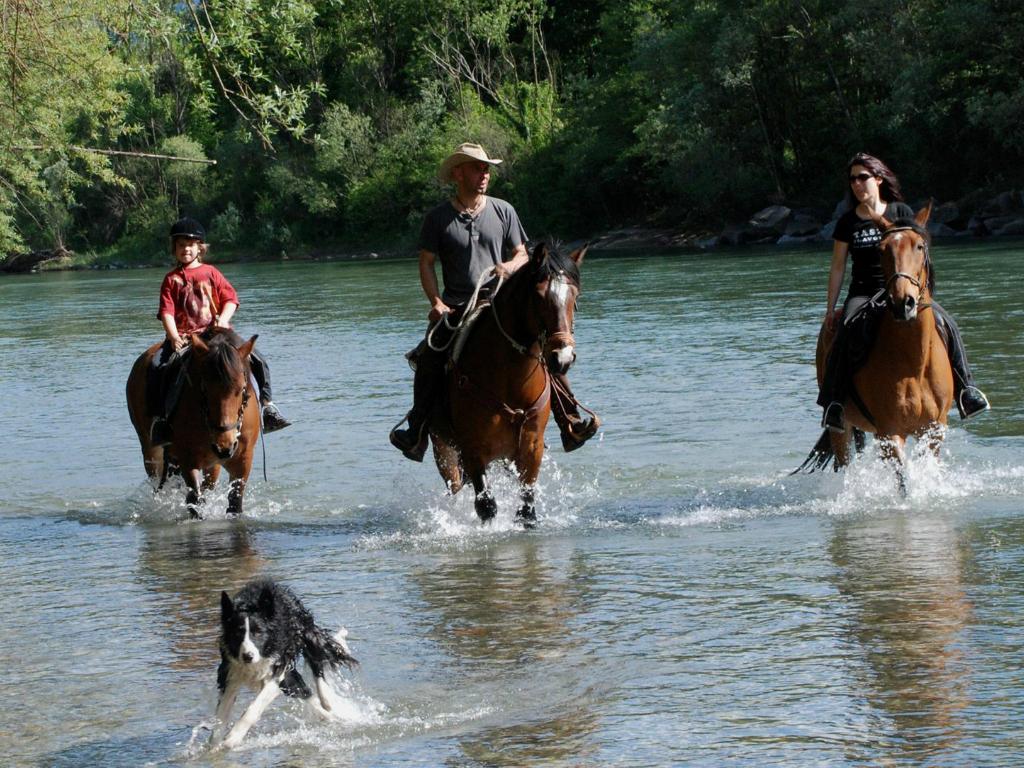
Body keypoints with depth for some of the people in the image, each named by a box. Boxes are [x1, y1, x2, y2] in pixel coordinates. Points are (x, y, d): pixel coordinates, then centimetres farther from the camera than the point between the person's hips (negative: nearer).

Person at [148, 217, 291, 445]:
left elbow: (230, 299, 7)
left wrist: (223, 320, -12)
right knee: (158, 367, -28)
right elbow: (167, 312, -1)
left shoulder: (210, 273, 12)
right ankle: (160, 417, -23)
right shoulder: (172, 279, 8)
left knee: (258, 361, -11)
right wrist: (174, 337, -16)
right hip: (183, 338, -2)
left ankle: (267, 405, 1)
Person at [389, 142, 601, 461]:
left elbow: (522, 255, 13)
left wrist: (509, 266, -11)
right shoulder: (438, 219, 4)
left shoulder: (503, 211, 8)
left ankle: (571, 425, -18)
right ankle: (417, 434, -17)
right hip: (456, 310, -1)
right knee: (429, 356, -26)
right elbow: (426, 263, 5)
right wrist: (437, 303, -10)